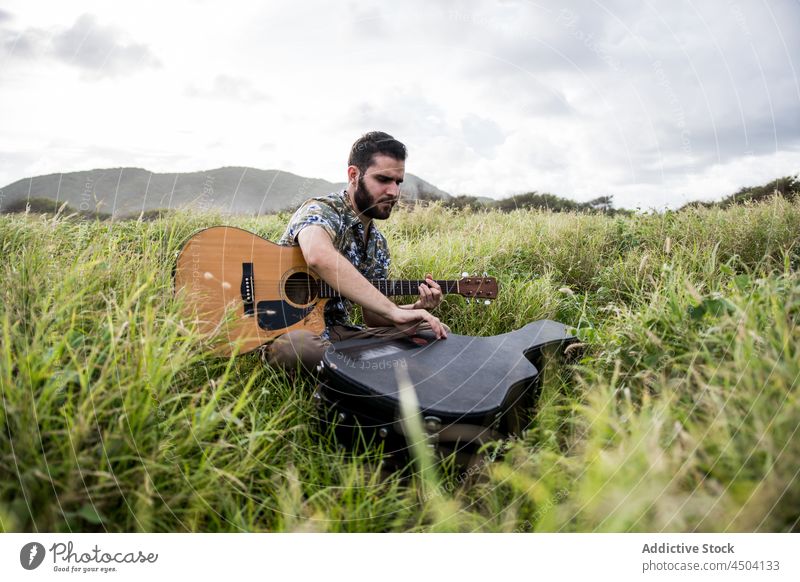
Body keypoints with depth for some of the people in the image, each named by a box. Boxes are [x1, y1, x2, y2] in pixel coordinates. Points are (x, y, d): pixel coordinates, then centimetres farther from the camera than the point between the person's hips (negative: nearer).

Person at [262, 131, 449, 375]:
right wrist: (393, 311, -40)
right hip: (289, 331, -7)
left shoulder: (377, 244, 9)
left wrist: (416, 308, -9)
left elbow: (373, 316, 11)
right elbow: (318, 257, -41)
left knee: (434, 332, -3)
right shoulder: (321, 210, -15)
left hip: (338, 332, 7)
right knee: (292, 345, -43)